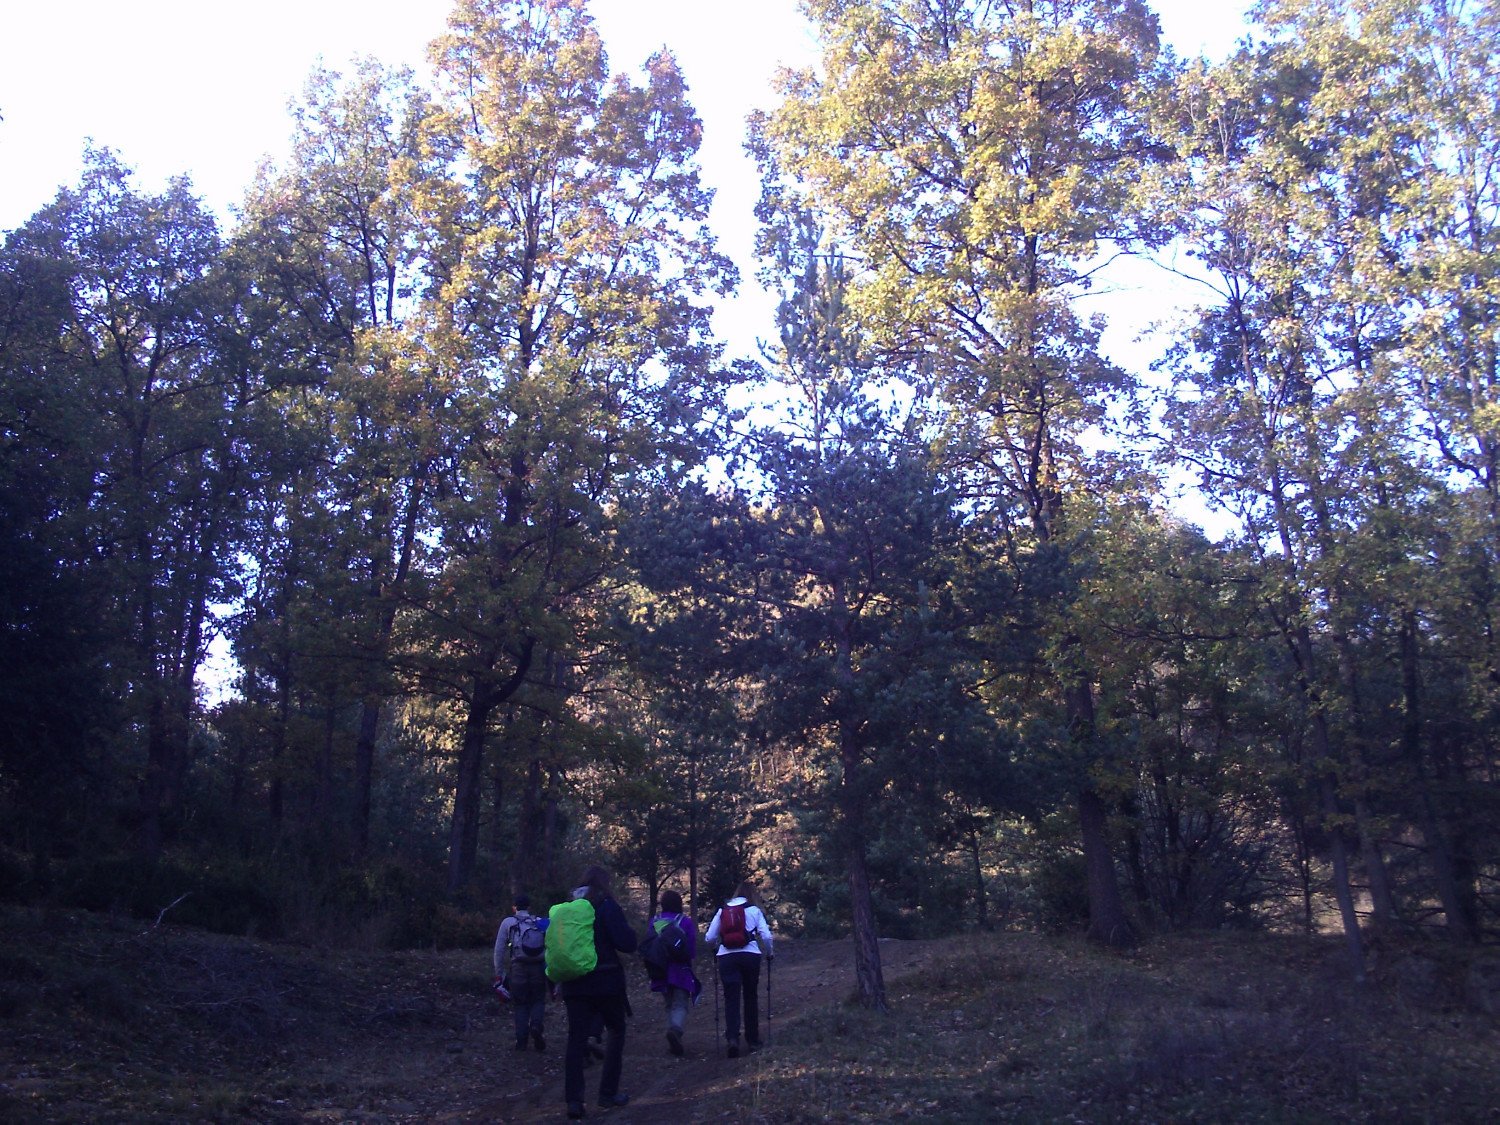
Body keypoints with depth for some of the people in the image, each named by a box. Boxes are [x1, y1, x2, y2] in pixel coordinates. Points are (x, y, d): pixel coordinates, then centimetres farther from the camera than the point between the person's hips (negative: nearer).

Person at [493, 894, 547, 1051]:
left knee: (520, 1004, 12)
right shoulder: (540, 922, 10)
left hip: (518, 967, 0)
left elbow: (499, 949, 6)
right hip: (538, 966, 0)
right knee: (538, 1000, 15)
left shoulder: (508, 922, 9)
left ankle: (521, 1040, 7)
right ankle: (535, 1026, -10)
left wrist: (498, 973, 11)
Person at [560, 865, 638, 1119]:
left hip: (574, 982, 4)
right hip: (605, 980, -4)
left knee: (576, 1038, 4)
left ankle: (574, 1099, -5)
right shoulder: (606, 906, -8)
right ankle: (608, 1093, 10)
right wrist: (629, 931, 7)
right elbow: (627, 943, -13)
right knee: (615, 1031, 13)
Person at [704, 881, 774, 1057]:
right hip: (750, 955, -1)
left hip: (726, 957, 1)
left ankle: (733, 1038, -20)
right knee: (750, 997, 14)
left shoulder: (722, 910, 12)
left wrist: (719, 943, 30)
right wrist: (769, 953, 15)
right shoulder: (755, 911, 6)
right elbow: (766, 936, -2)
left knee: (731, 999, 0)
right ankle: (753, 1040, 20)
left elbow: (709, 938, 9)